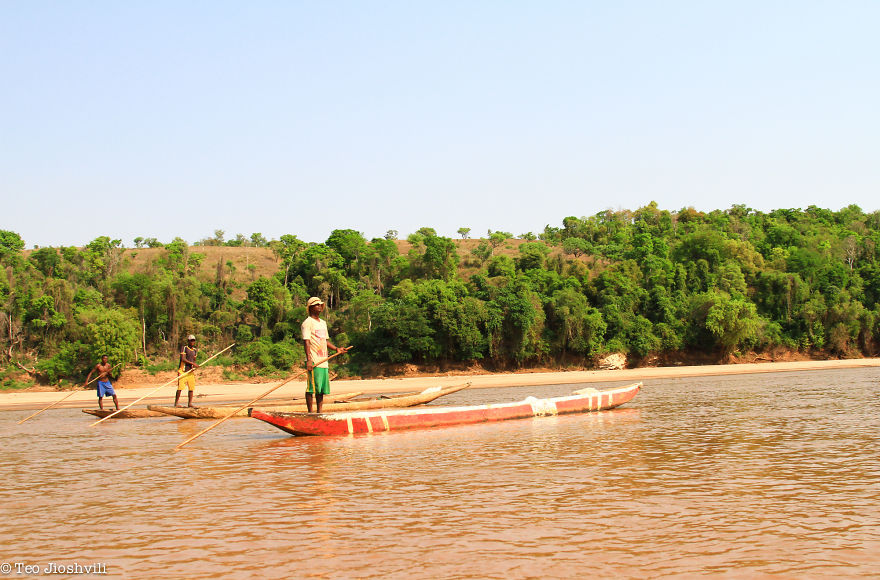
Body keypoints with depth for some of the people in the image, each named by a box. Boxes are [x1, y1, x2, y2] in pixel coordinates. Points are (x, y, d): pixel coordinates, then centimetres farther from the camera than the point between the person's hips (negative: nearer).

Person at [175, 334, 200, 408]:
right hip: (183, 371, -6)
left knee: (191, 387, 2)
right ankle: (176, 403, -3)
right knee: (180, 387, -9)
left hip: (190, 371, 6)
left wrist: (193, 366, 3)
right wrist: (192, 363, -21)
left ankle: (190, 403, 8)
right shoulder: (184, 348, -5)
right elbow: (183, 359, -15)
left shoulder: (195, 350, 16)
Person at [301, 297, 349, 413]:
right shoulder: (307, 322, -6)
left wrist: (337, 349, 12)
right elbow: (306, 341, -14)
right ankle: (310, 413, -4)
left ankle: (319, 412, 12)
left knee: (322, 389, 8)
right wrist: (309, 360, -22)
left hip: (323, 361, 8)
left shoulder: (323, 323, 21)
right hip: (313, 362, -8)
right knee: (312, 388, -7)